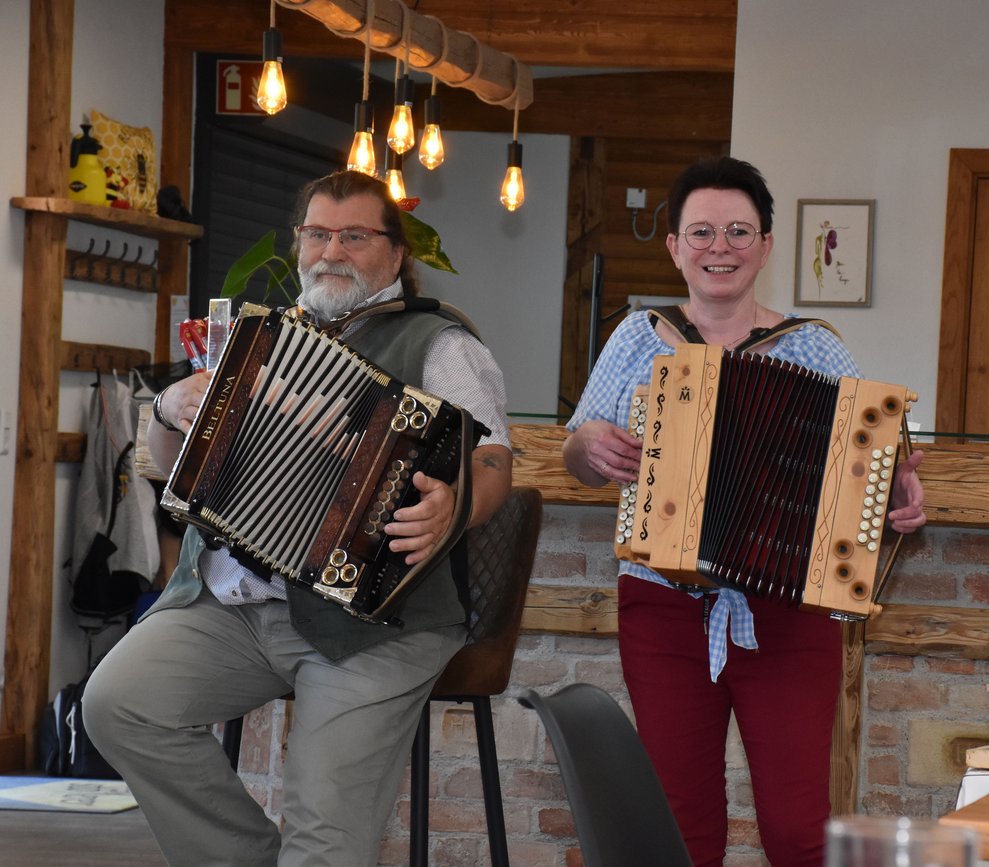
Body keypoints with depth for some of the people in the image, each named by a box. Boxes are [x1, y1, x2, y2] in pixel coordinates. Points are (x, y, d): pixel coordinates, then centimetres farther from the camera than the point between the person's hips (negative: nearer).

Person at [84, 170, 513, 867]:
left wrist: (453, 508, -30)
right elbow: (173, 463, 27)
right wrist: (173, 410, 4)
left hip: (368, 616, -5)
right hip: (224, 604, 5)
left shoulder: (439, 346, 6)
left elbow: (492, 463, -7)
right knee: (117, 703, -18)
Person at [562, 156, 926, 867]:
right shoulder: (639, 339, 10)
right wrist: (594, 448, -10)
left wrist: (900, 492, -18)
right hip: (665, 613, 2)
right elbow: (577, 452, 13)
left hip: (788, 620, -2)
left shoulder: (812, 348, 4)